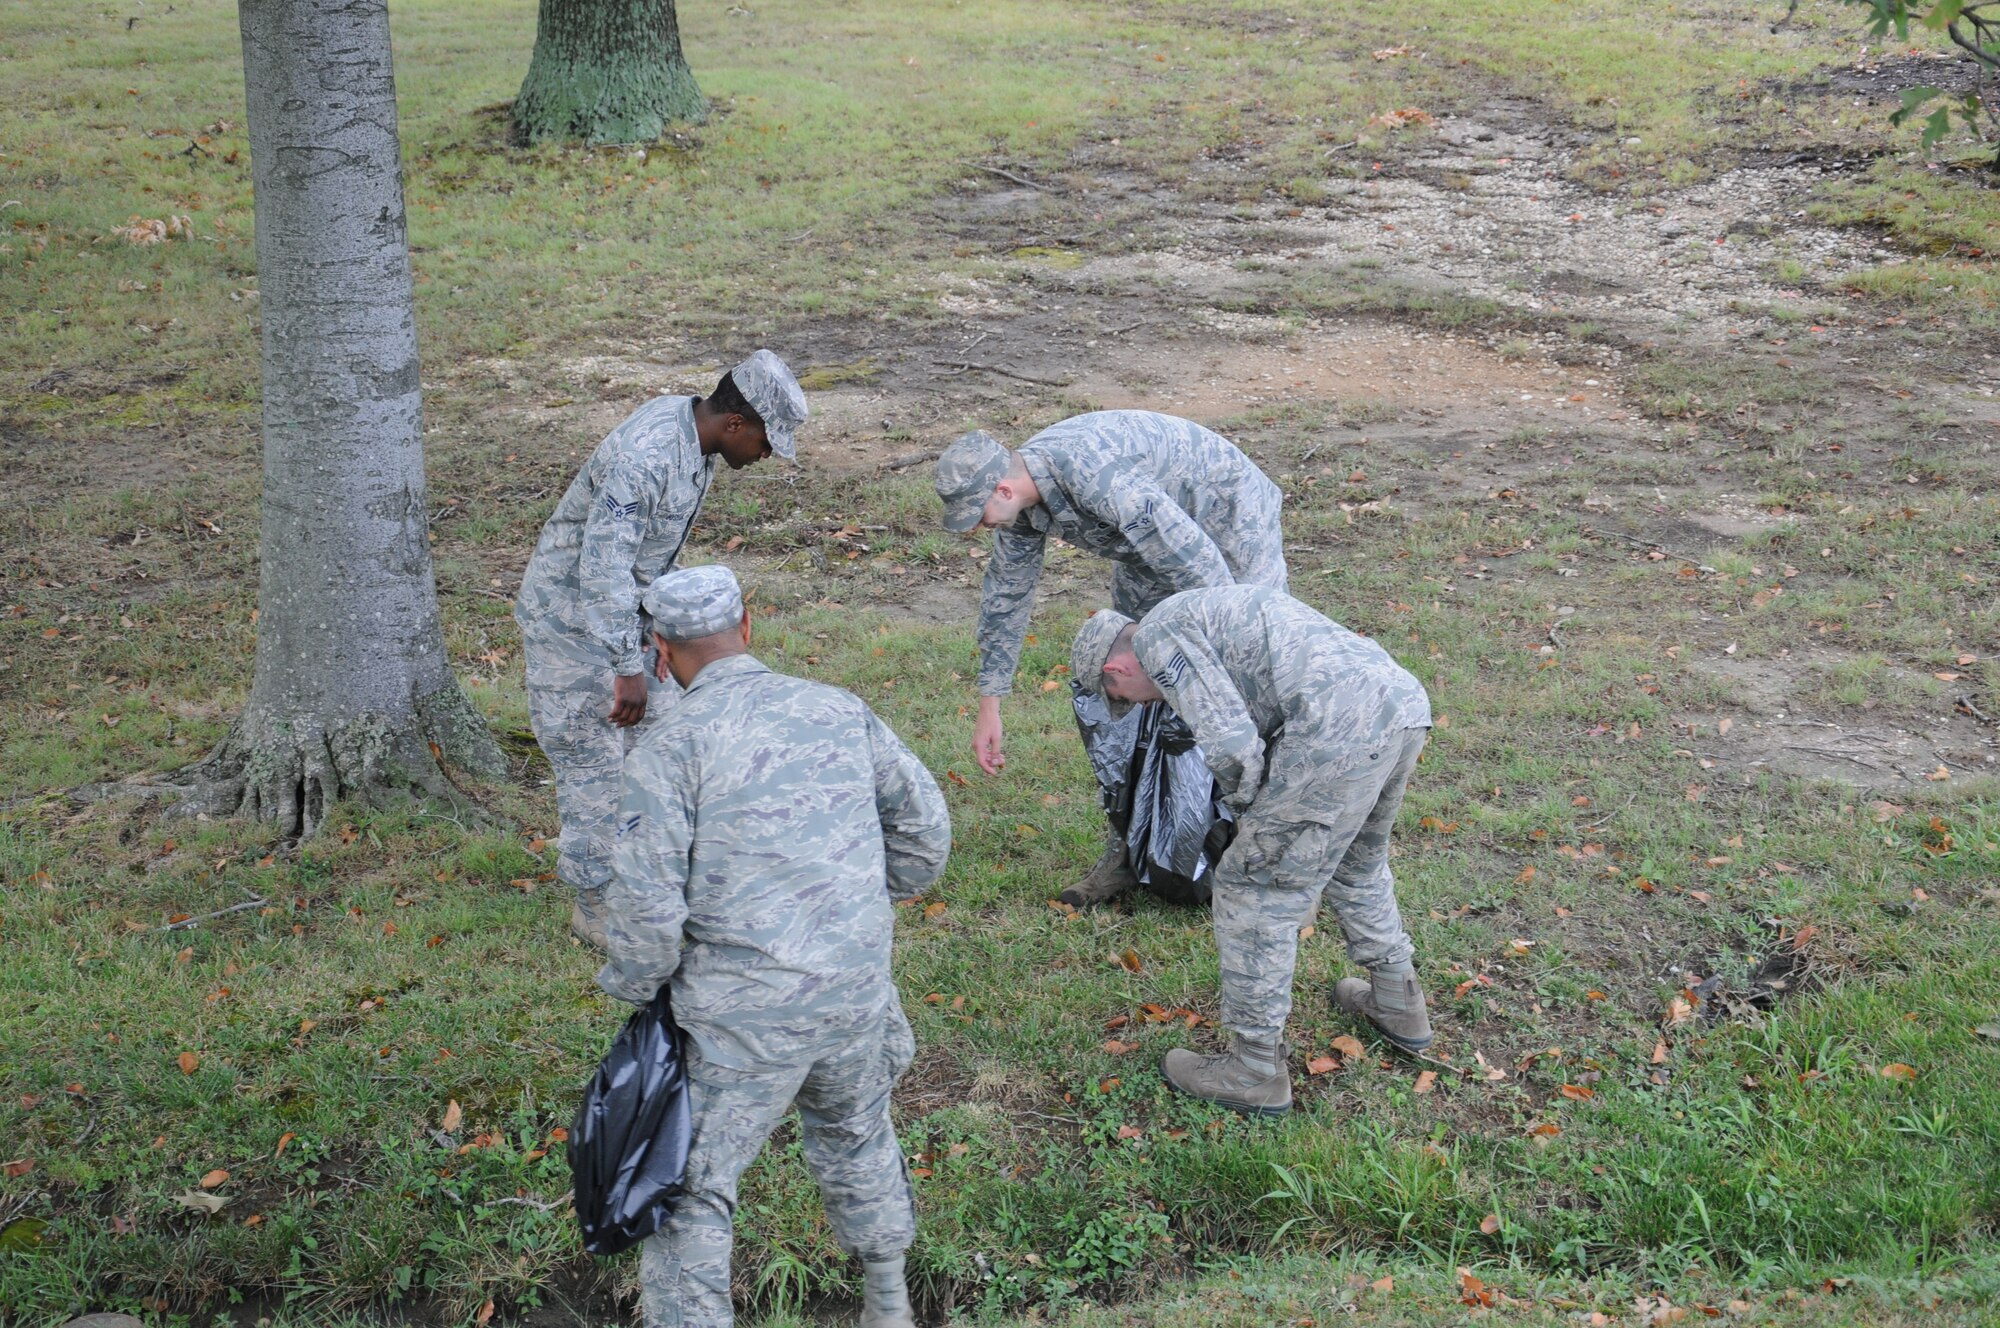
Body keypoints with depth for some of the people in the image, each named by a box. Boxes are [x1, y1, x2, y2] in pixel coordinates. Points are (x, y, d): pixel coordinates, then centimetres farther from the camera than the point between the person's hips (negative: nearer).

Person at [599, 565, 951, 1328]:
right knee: (855, 1131, 30)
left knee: (689, 1187, 10)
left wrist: (636, 986, 2)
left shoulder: (670, 746, -12)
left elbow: (645, 901, -17)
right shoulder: (838, 710, 3)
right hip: (856, 993, 6)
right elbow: (923, 822, 11)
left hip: (744, 1018, -5)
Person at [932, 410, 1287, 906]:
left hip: (1230, 526, -8)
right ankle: (1129, 852, 14)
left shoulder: (1096, 479, -39)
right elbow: (1006, 593, 3)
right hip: (1153, 541, 8)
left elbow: (1199, 564, -37)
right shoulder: (1018, 496, -11)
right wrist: (989, 706, 5)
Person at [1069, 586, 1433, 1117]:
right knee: (1355, 858, 34)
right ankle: (1397, 1003, 47)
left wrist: (1246, 805, 12)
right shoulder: (1214, 609, 33)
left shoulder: (1156, 636, 3)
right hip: (1404, 701, 9)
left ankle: (1255, 1069, 17)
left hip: (1343, 730, -9)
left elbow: (1232, 744, -8)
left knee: (1255, 891, 7)